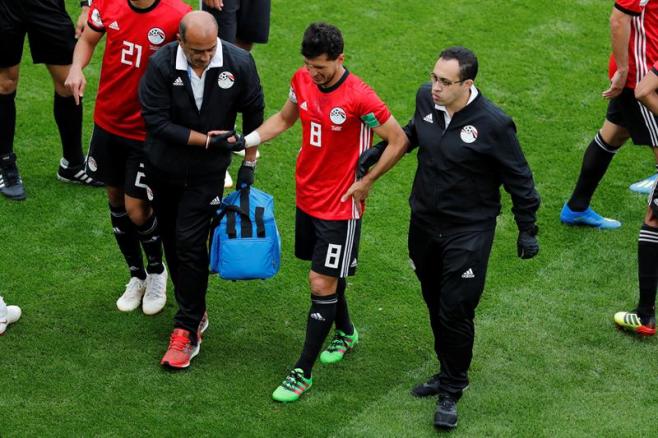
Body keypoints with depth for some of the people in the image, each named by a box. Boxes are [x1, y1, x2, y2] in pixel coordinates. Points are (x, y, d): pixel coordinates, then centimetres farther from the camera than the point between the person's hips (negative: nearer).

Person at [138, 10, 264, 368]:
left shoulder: (239, 63, -17)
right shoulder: (161, 65, -20)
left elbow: (253, 114, -1)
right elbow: (155, 121, -20)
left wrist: (248, 164, 5)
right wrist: (207, 140, -24)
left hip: (207, 173, -2)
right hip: (163, 168, 2)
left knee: (190, 244, -10)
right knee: (172, 242, 14)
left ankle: (188, 330, 0)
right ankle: (194, 311, 34)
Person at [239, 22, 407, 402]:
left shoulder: (359, 97, -23)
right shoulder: (302, 80, -4)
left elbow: (399, 140, -14)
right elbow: (285, 118, 15)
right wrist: (248, 140, 1)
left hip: (340, 207, -6)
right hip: (307, 197, 6)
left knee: (322, 284, -3)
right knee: (327, 275, 20)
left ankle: (303, 373, 5)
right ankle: (346, 333, 45)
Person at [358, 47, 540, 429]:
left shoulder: (493, 124, -22)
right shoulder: (426, 98, -7)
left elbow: (519, 178, -10)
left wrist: (527, 230, -5)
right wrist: (378, 151, 5)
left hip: (468, 233, -6)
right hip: (424, 224, 6)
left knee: (455, 313, -3)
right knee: (436, 306, 18)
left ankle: (452, 391, 15)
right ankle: (448, 374, 37)